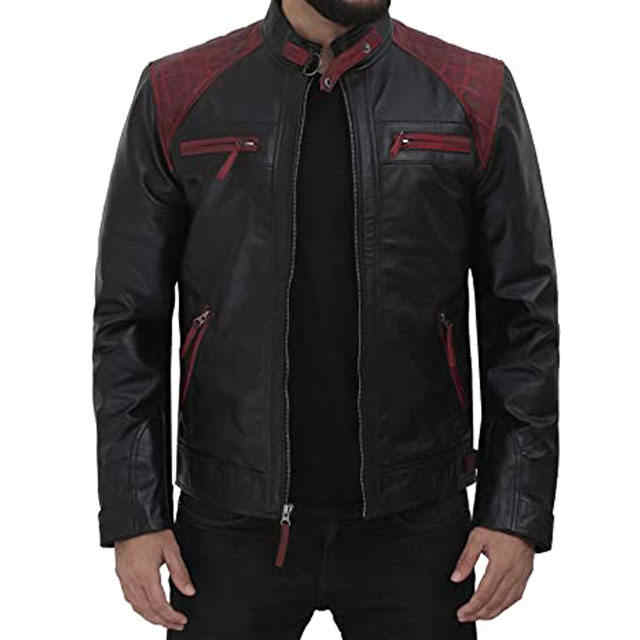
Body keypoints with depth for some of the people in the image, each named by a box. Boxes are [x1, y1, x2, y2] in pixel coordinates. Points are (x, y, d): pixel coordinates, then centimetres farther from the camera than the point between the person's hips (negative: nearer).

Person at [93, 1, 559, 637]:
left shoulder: (480, 97, -1)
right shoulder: (175, 98, -1)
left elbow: (524, 323, 1)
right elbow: (128, 324, 1)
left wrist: (517, 512, -4)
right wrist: (133, 515, -3)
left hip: (414, 522, 0)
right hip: (231, 526, 0)